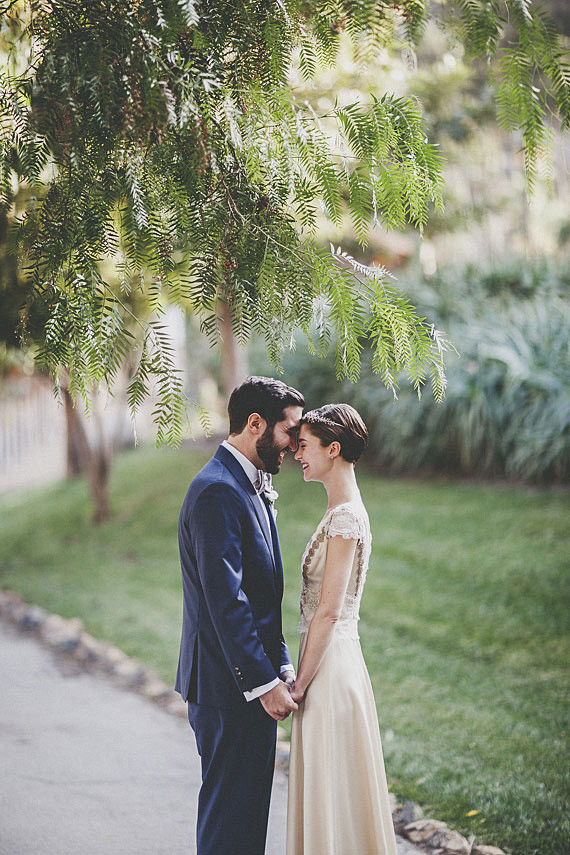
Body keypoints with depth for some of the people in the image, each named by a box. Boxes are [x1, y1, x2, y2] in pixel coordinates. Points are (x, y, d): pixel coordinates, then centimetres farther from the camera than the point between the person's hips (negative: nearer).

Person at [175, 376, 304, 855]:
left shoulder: (248, 487, 14)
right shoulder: (217, 492, -19)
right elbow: (226, 603, -23)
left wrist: (281, 664, 13)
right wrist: (264, 682, -20)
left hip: (250, 680, 10)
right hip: (231, 689, -10)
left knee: (247, 811, 18)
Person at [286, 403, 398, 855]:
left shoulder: (345, 517, -17)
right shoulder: (344, 511, 12)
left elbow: (328, 612, -19)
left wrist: (299, 685, -14)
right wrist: (303, 679, 16)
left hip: (331, 665, -9)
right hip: (332, 660, 9)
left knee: (332, 793, 0)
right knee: (329, 792, 16)